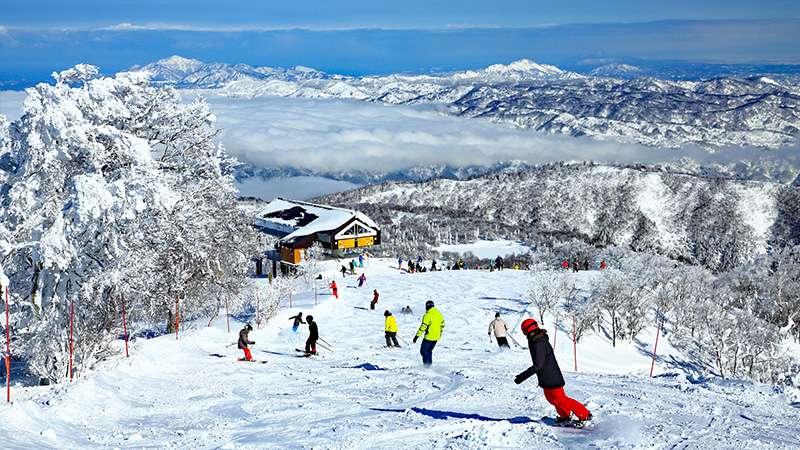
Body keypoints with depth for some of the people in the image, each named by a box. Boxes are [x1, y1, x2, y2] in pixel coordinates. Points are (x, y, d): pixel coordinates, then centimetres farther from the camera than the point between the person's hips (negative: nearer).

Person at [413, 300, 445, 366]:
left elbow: (423, 327, -20)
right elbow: (442, 324, 18)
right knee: (429, 350, 22)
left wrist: (417, 336, -15)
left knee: (423, 350, 3)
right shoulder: (439, 314, 5)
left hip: (429, 337, -7)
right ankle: (430, 363, 22)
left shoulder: (427, 315, -17)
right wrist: (440, 331, 35)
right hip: (436, 337, 7)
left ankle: (427, 364, -10)